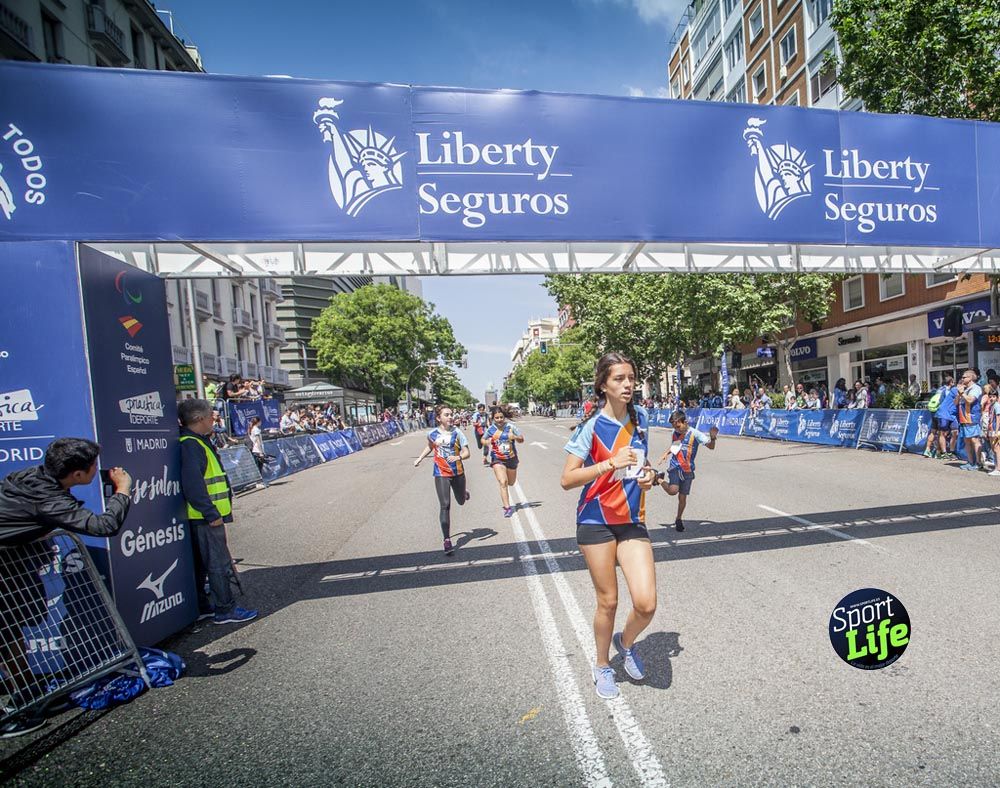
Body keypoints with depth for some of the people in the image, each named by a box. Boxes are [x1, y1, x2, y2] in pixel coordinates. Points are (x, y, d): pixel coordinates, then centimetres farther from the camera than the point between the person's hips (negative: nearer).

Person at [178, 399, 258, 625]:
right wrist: (211, 513, -23)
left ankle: (202, 607, 29)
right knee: (219, 563, -2)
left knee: (202, 563, 17)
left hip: (206, 516, 11)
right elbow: (192, 485, -26)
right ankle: (225, 609, 7)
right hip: (206, 518, -11)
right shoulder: (190, 445, -19)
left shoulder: (198, 442, 14)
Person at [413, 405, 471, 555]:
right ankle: (447, 540, -4)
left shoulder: (457, 432, -8)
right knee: (445, 506, -9)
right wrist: (420, 458, 18)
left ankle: (464, 493, 57)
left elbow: (467, 452, -12)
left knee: (461, 502, 19)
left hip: (458, 472, 1)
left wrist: (458, 457, -31)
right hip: (441, 474, -1)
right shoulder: (432, 434, -3)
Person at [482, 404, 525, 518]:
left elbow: (522, 440, -2)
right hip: (497, 459, -1)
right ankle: (507, 507, -6)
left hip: (511, 458, 1)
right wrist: (487, 442, -11)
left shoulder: (510, 427, -8)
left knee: (511, 483, 16)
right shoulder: (490, 429, -4)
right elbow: (483, 440, 13)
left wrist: (514, 437, -24)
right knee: (503, 483, -14)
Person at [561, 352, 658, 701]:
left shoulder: (640, 419, 3)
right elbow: (567, 480, -16)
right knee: (608, 601, 7)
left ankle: (625, 642, 32)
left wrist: (648, 475, -2)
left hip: (632, 521, 4)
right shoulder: (591, 425, -13)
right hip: (596, 521, -4)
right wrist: (611, 463, -26)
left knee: (646, 604, -3)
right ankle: (602, 666, 36)